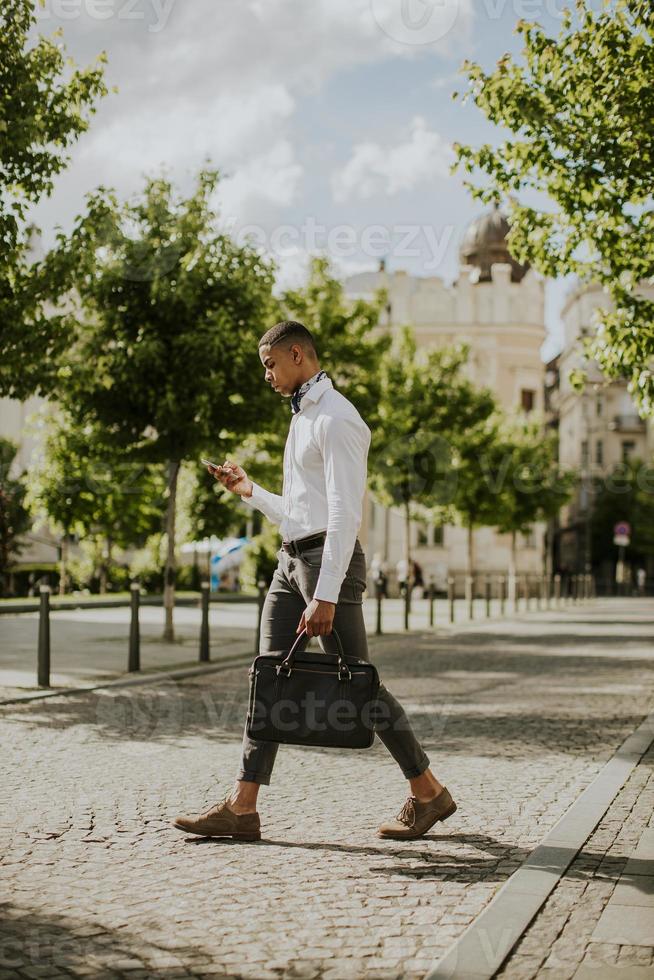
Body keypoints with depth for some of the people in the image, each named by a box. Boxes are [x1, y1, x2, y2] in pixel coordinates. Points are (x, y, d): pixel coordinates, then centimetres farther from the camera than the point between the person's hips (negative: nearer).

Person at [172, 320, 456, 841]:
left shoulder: (336, 419, -12)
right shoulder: (302, 417, 19)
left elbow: (343, 514, -20)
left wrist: (325, 598, -24)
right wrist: (250, 490, 18)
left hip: (329, 560, -9)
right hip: (292, 560, 9)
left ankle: (428, 793, 11)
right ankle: (242, 807, 4)